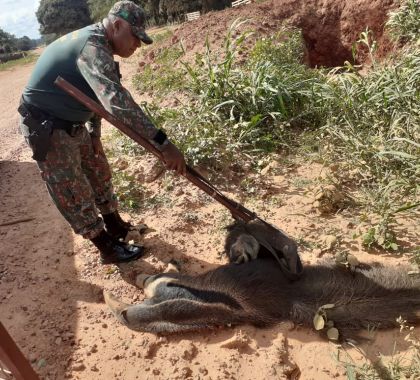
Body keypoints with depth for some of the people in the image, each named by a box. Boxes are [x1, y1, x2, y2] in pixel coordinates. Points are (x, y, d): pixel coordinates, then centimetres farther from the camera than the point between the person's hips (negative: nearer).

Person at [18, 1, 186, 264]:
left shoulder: (98, 46, 6)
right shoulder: (91, 46, -28)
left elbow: (100, 94, 16)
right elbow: (117, 100, -43)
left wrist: (94, 134, 13)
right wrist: (162, 143, -47)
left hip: (73, 123, 10)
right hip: (47, 128, -10)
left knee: (99, 173, 17)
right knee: (75, 193, 0)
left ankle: (115, 225, 34)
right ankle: (109, 248, 11)